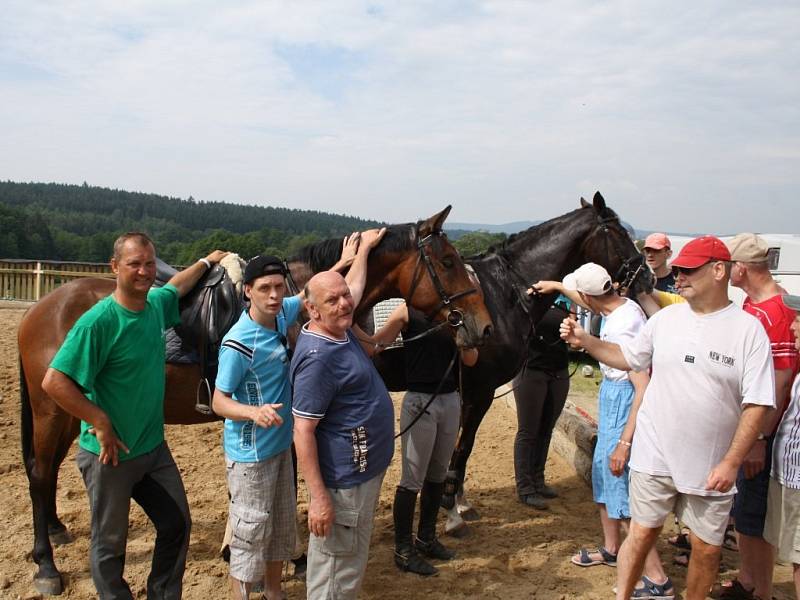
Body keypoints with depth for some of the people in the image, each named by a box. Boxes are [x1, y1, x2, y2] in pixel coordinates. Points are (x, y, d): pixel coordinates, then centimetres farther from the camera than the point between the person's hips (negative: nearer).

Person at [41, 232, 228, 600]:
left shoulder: (156, 304, -1)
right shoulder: (98, 321, -23)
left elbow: (176, 286, 25)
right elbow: (54, 383, -25)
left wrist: (206, 261, 36)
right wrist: (101, 424, -22)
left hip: (154, 447, 7)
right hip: (110, 455, -7)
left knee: (177, 525, 15)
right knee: (110, 544, 11)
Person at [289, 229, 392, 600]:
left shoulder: (339, 329, 4)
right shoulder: (317, 358, -24)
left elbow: (356, 286, 26)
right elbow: (303, 432, -24)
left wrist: (365, 247, 37)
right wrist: (318, 498, -25)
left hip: (365, 470, 10)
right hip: (344, 482, -10)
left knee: (351, 564, 23)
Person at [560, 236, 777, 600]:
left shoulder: (748, 329, -10)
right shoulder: (666, 318, 1)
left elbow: (756, 404, -10)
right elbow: (628, 357, 14)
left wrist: (731, 463, -14)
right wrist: (585, 341, -1)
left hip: (712, 467, -2)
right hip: (656, 457, 2)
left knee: (707, 548, 11)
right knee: (642, 534, 10)